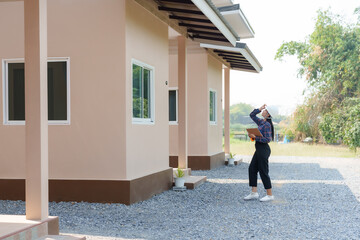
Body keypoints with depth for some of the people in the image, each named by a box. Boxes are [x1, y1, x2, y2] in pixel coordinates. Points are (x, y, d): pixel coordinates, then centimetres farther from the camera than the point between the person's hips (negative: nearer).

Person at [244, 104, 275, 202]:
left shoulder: (267, 125, -15)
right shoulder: (261, 122, 11)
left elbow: (267, 139, -20)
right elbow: (252, 115, 21)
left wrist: (255, 137, -19)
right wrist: (259, 109, 9)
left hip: (263, 149, -10)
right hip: (259, 149, 10)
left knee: (263, 172, -3)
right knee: (252, 169, 9)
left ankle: (270, 195, 6)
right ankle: (254, 193, 13)